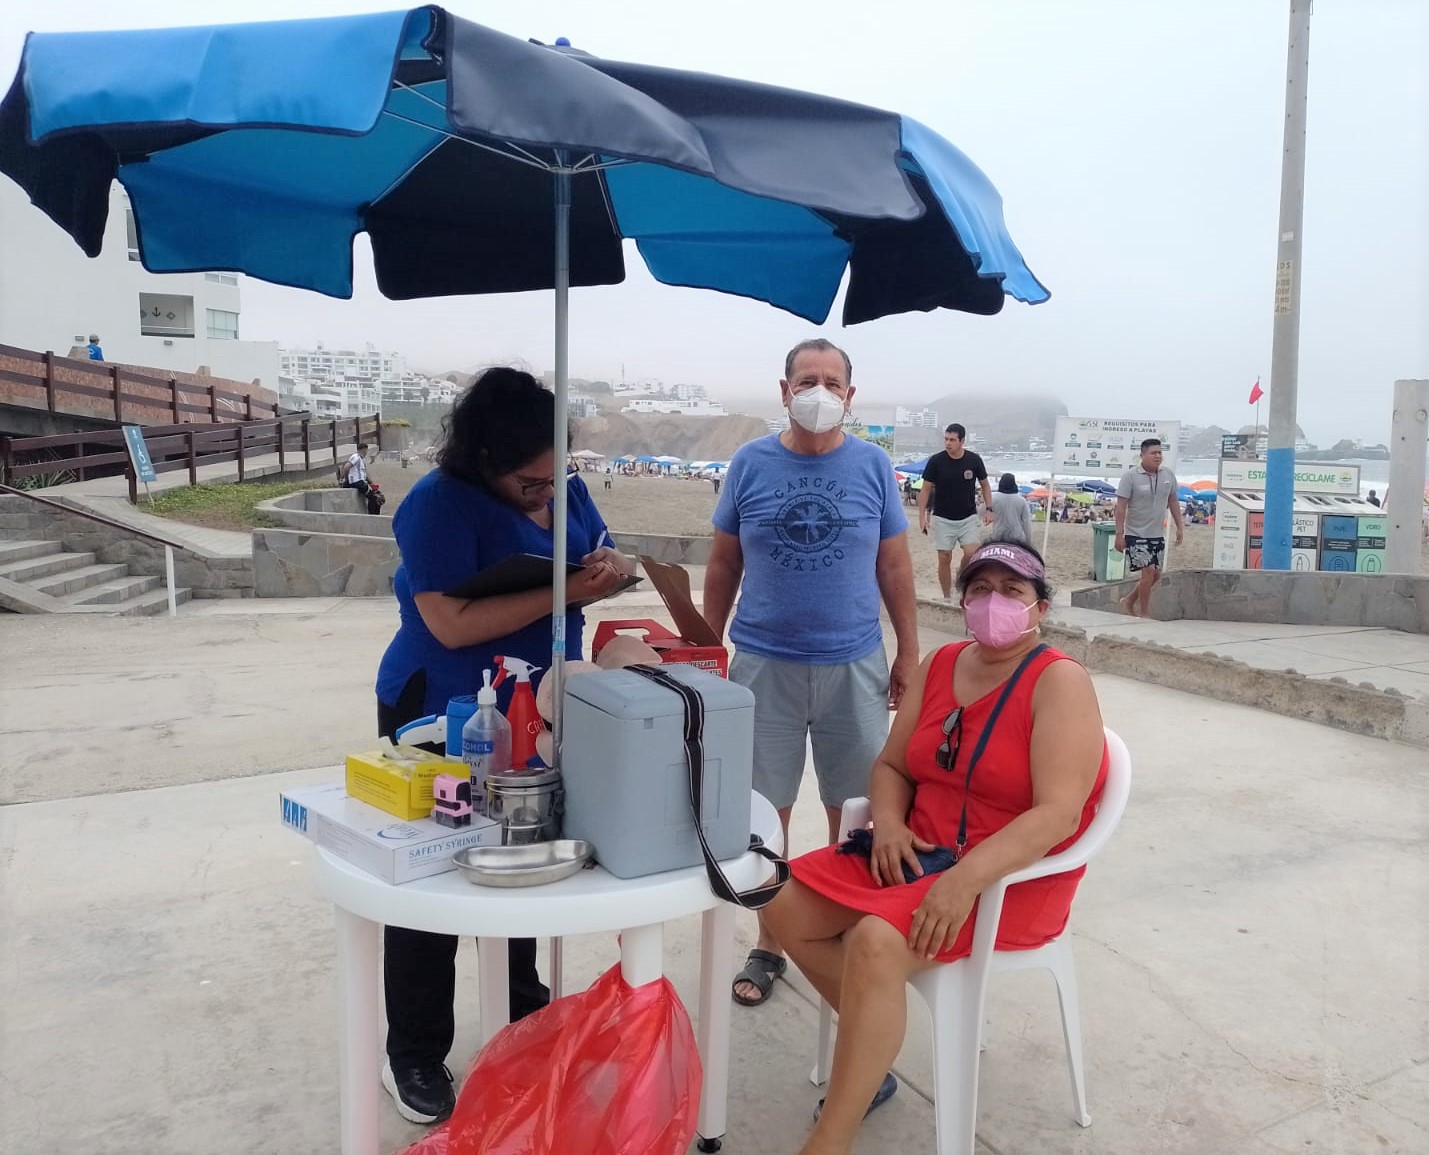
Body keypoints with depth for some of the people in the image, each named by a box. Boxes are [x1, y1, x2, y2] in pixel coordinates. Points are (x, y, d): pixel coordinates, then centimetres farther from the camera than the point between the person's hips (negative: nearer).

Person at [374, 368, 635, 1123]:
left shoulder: (566, 488, -2)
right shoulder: (440, 503, -23)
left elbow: (606, 559, 8)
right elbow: (453, 623, -30)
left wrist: (612, 568, -17)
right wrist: (564, 593, -32)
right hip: (442, 720, -7)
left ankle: (523, 1012, 41)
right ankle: (413, 1056, 23)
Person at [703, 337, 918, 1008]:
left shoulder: (872, 466, 1)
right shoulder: (750, 464, 1)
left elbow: (895, 567, 5)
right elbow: (723, 565, 6)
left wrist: (909, 653, 4)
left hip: (854, 665, 0)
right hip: (763, 665, 0)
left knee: (854, 809, 9)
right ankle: (769, 943, 25)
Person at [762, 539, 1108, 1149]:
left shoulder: (1060, 682, -14)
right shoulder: (939, 665, 6)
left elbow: (1058, 814, -24)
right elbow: (891, 766, 10)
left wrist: (967, 879, -34)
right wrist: (889, 822, -12)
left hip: (1012, 878, -7)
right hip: (919, 852, 7)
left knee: (875, 944, -30)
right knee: (786, 907, -6)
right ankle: (868, 1061, 13)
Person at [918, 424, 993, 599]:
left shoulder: (974, 460, -5)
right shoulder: (936, 461, -9)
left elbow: (984, 485, 8)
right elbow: (926, 489, -2)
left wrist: (988, 508, -2)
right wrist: (922, 515, -8)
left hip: (968, 518, 1)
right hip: (942, 518, -1)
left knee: (972, 553, -15)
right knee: (944, 558, 1)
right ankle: (947, 598, 14)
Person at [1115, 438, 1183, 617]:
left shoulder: (1168, 475, 4)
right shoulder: (1131, 476, -11)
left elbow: (1173, 502, 15)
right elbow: (1121, 506, -12)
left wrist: (1180, 526, 12)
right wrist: (1119, 534, -16)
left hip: (1158, 535, 6)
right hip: (1136, 534, -6)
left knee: (1156, 574, 9)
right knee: (1148, 571, -12)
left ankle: (1129, 601, 29)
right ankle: (1145, 614, 0)